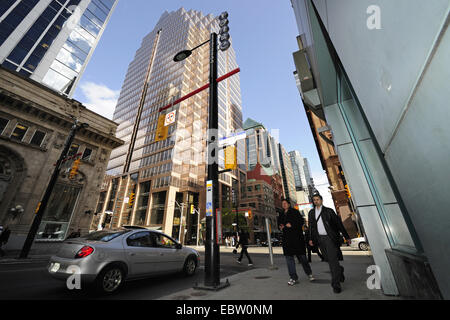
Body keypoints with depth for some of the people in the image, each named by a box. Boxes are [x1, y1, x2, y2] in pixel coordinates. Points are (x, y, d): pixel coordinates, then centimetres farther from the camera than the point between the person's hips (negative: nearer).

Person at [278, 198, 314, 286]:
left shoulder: (295, 212, 0)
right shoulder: (281, 214, 14)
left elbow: (301, 221, -8)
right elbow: (279, 224, 22)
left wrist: (292, 225, -17)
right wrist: (281, 227, 0)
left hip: (297, 236, -4)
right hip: (287, 238, 4)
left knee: (301, 256, 5)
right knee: (289, 257, 3)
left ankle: (309, 273, 29)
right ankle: (294, 278, 13)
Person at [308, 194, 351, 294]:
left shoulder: (329, 211, -1)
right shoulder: (311, 213, 10)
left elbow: (339, 223, 3)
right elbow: (311, 226, 11)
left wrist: (347, 237, 2)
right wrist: (311, 239, 4)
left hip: (330, 238, -4)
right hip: (320, 239, 4)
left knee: (333, 260, -7)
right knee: (328, 260, 13)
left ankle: (336, 284, 3)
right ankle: (340, 271, 40)